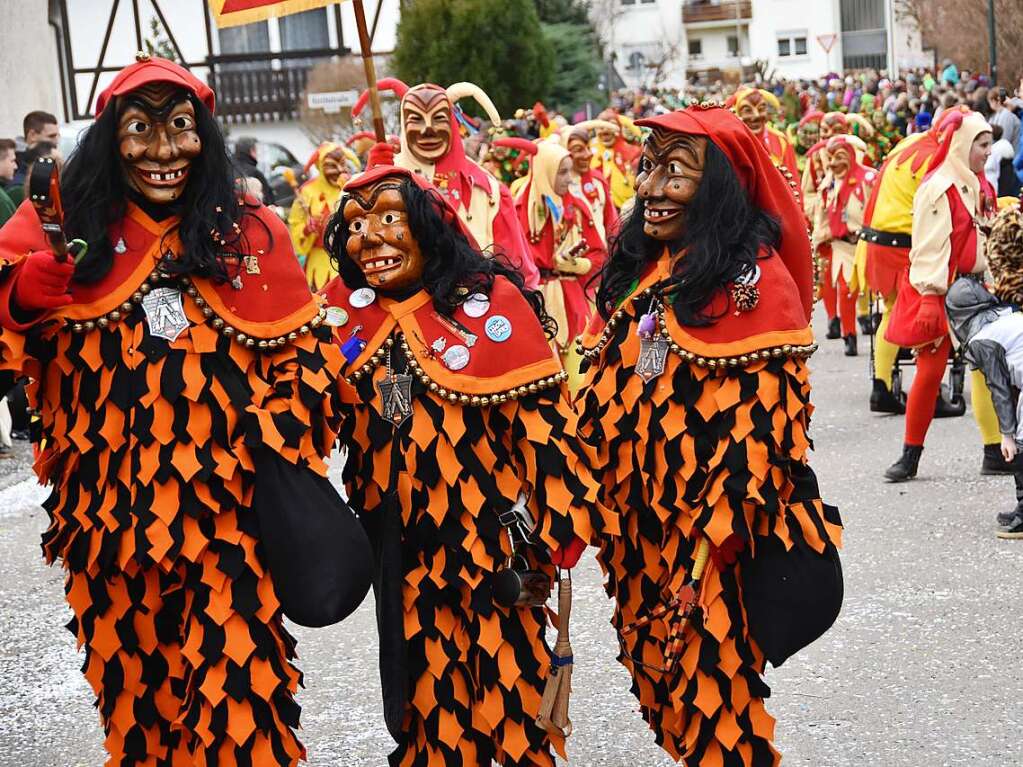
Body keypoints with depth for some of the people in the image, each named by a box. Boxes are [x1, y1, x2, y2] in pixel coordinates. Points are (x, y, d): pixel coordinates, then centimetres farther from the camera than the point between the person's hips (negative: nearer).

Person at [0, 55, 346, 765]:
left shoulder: (251, 235, 6)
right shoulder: (65, 228, 3)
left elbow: (305, 354, 9)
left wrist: (282, 444, -5)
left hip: (225, 509, -1)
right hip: (110, 509, 1)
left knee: (235, 692, -4)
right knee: (133, 681, 11)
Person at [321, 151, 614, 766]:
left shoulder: (491, 302, -10)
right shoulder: (343, 312, 2)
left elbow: (542, 422, -10)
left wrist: (544, 537, -12)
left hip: (490, 543, -4)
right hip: (400, 548, 4)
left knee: (505, 694, 4)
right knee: (423, 699, 14)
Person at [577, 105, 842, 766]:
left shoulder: (755, 278, -14)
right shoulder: (639, 270, 8)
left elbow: (765, 416, -19)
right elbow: (603, 394, 15)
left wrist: (715, 536, -21)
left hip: (712, 543, -7)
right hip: (638, 527, 7)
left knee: (712, 685, 2)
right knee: (658, 678, 16)